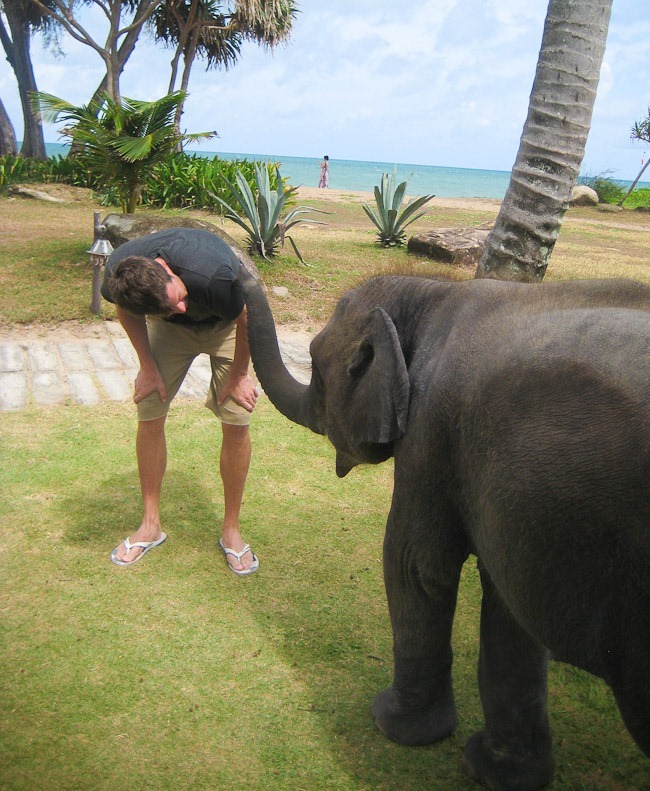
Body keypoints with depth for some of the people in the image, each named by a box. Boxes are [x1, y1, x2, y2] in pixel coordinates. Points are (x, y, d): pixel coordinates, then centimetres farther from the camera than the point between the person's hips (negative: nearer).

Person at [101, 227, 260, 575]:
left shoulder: (215, 273, -44)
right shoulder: (117, 272, -32)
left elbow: (247, 317, -21)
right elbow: (126, 310, -5)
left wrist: (239, 375, -10)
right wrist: (148, 367, -7)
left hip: (223, 324, -2)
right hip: (169, 329, 3)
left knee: (236, 423, -10)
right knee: (149, 415, -4)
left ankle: (231, 530, 9)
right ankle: (151, 524, 15)